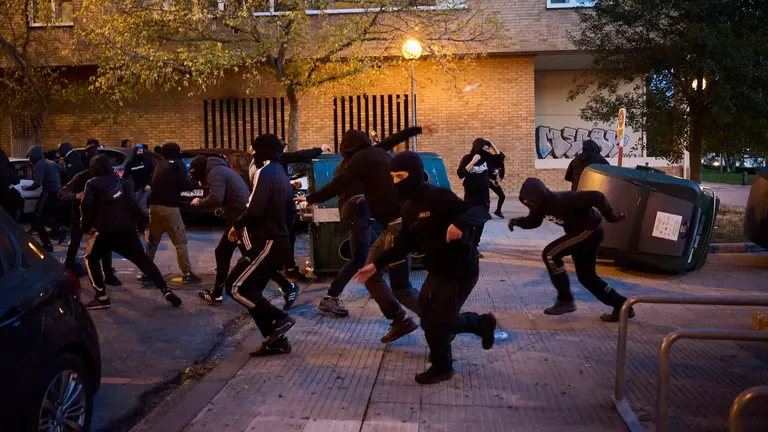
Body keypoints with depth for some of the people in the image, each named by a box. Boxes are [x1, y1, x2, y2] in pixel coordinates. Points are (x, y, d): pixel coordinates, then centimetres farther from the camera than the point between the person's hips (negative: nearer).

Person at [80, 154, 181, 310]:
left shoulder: (92, 184, 5)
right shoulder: (122, 182, 14)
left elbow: (86, 207, -9)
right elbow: (133, 204, 6)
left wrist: (85, 226, 1)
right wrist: (142, 221, 11)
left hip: (105, 230, -3)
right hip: (126, 229, 3)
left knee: (90, 259, 16)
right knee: (142, 260, 10)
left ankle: (102, 298, 7)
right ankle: (166, 291, -1)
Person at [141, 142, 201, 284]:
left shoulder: (160, 164, 18)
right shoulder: (178, 164, -1)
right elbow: (185, 184, -11)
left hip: (154, 206, 6)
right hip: (169, 207, -6)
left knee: (152, 241, 14)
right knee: (180, 242, 1)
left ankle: (146, 274, 13)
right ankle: (187, 274, 2)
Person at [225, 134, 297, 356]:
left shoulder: (265, 173, -13)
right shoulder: (282, 175, 18)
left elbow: (255, 210, -23)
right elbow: (290, 212, 21)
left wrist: (237, 226, -8)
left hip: (266, 244, -10)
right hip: (280, 243, 10)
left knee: (236, 287, -5)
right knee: (251, 290, 11)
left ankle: (279, 319, -7)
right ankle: (276, 341, 10)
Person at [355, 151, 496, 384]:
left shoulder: (438, 197, -23)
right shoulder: (409, 208, 4)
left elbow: (480, 211, -28)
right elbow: (405, 244, 13)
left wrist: (459, 222, -49)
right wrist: (376, 265, 9)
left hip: (461, 270, -9)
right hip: (437, 270, 9)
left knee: (437, 323, 1)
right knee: (428, 317, 15)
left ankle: (442, 367, 29)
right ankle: (481, 323, 35)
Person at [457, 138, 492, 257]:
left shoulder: (486, 157, 2)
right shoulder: (467, 158, -10)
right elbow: (460, 174, -18)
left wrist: (492, 144, -1)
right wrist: (473, 162, -24)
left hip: (484, 194, 5)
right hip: (471, 195, -5)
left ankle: (475, 246, 13)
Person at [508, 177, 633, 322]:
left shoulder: (562, 201, -33)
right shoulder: (542, 204, -7)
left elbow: (596, 197, -34)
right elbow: (533, 221, 6)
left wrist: (610, 217, -23)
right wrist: (517, 221, -13)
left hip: (590, 230, -10)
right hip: (580, 232, 10)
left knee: (550, 254, -17)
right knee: (586, 276, 14)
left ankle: (565, 301, -8)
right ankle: (621, 306, 24)